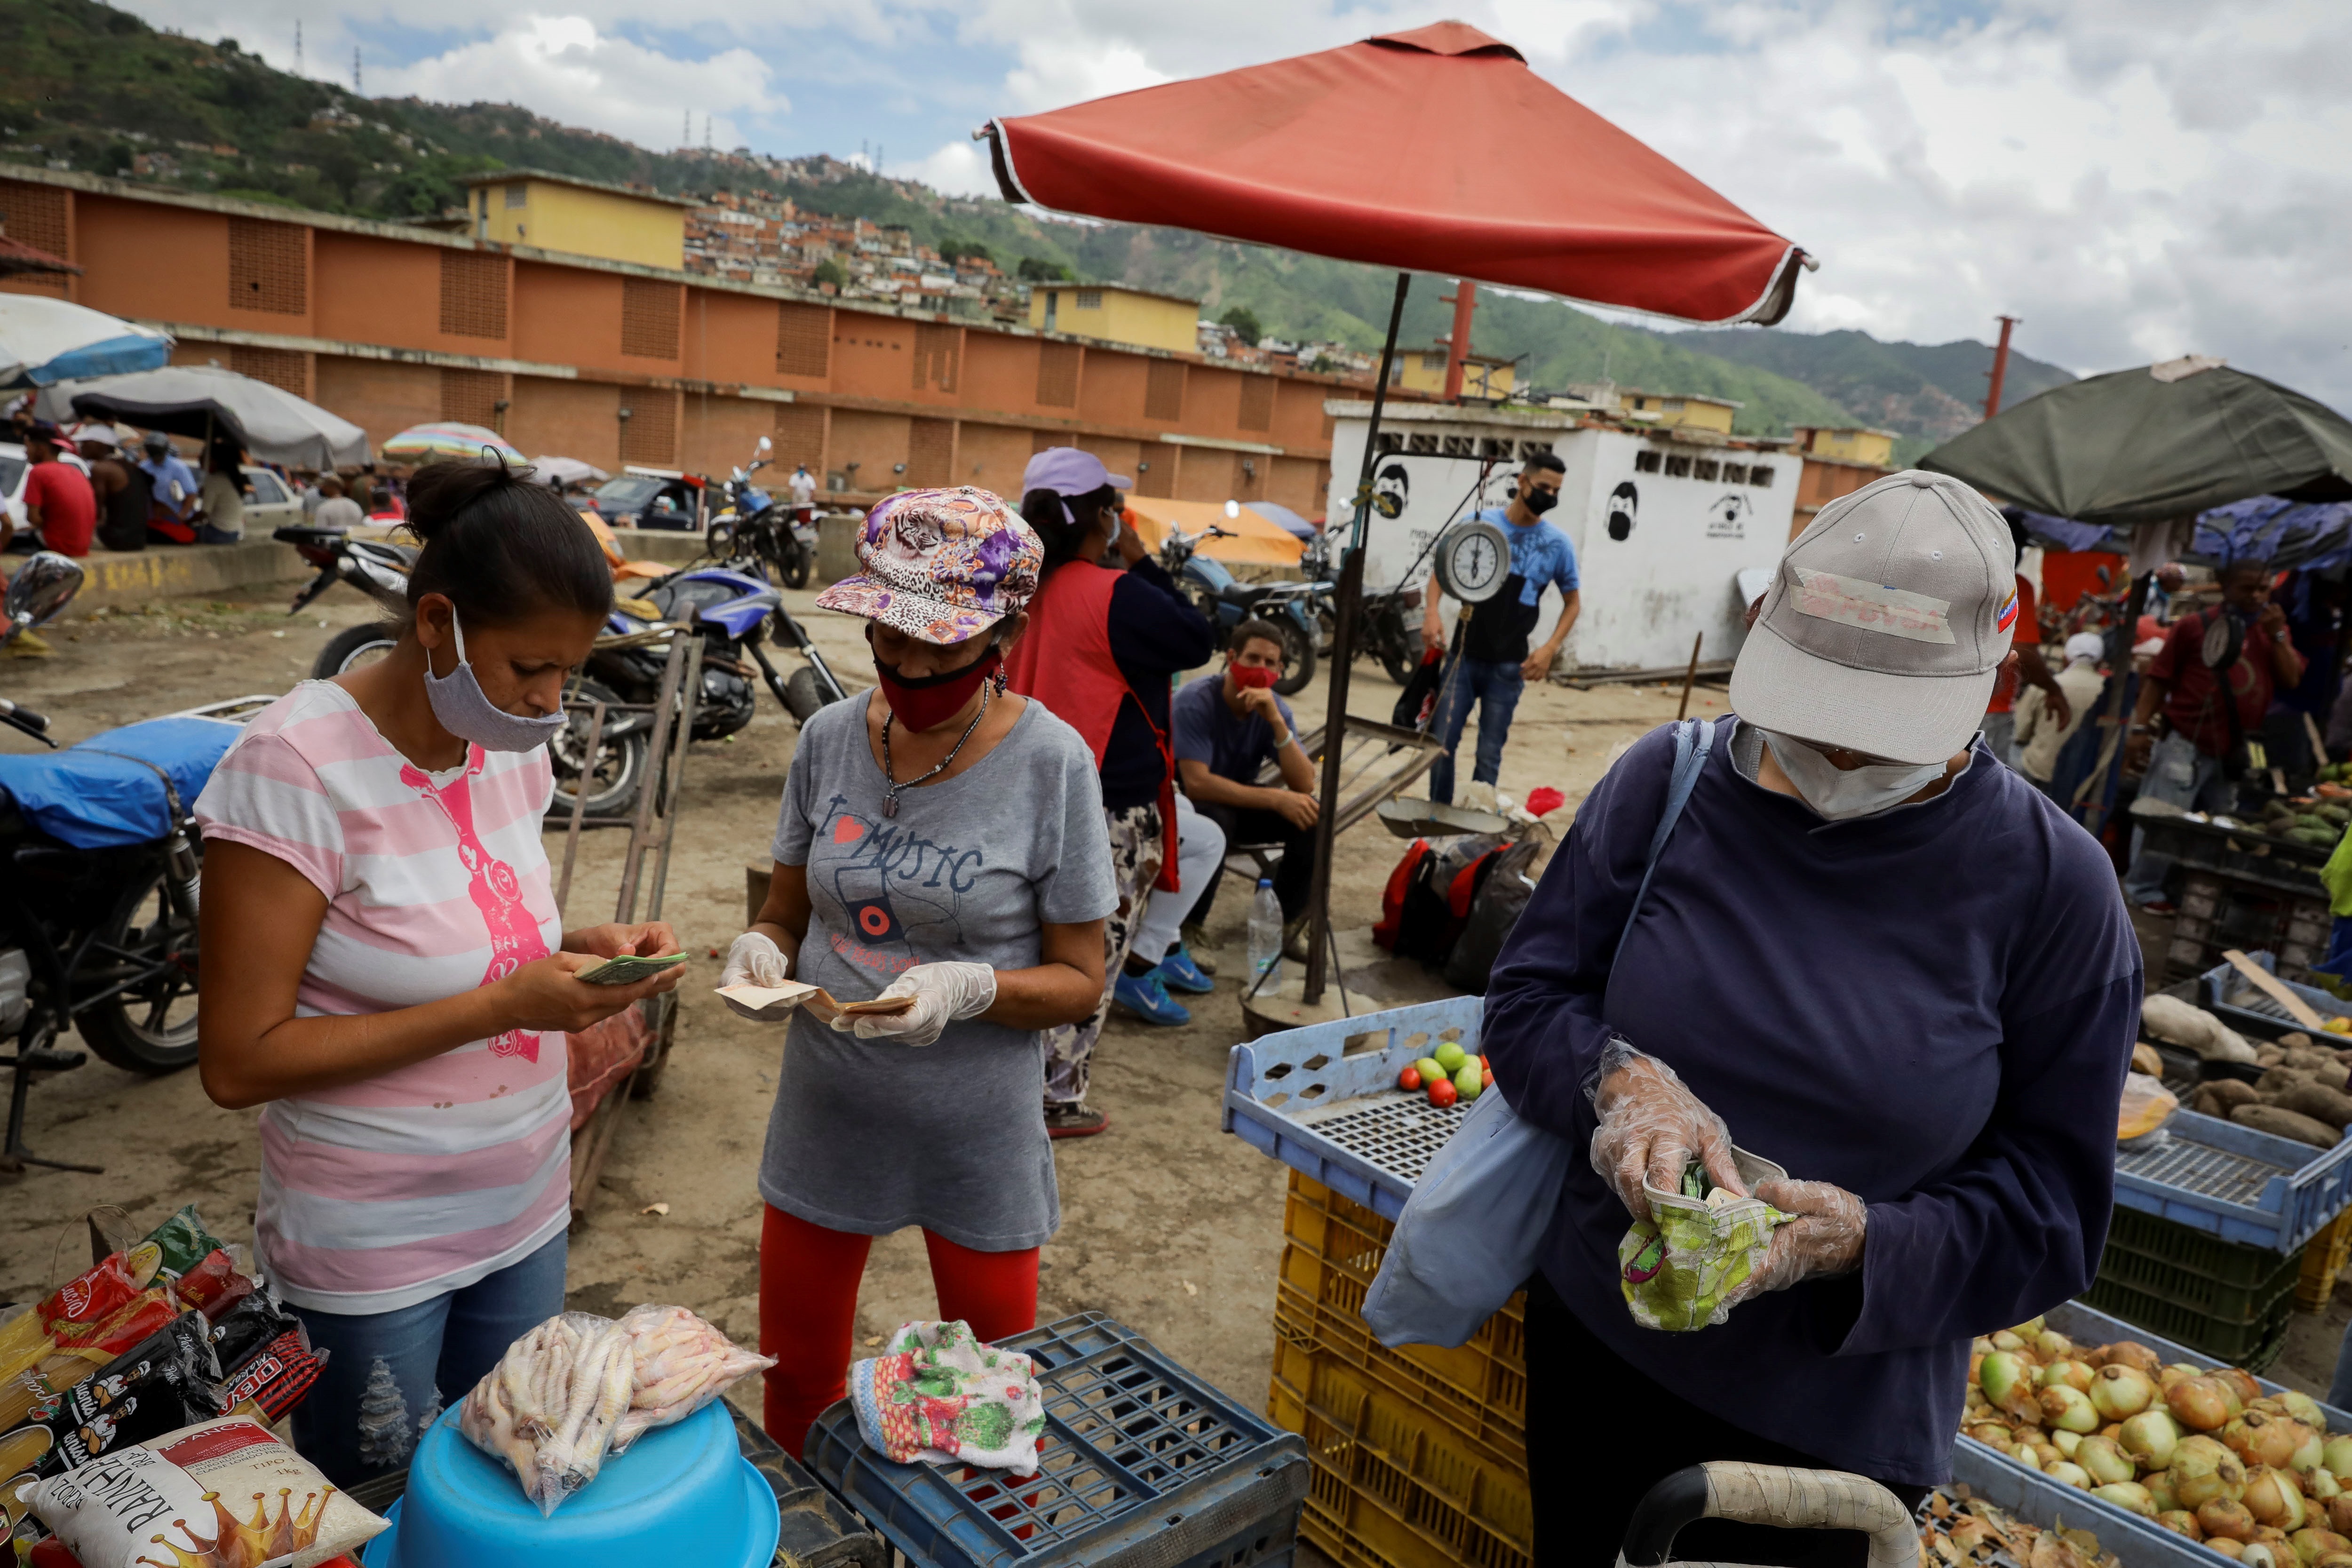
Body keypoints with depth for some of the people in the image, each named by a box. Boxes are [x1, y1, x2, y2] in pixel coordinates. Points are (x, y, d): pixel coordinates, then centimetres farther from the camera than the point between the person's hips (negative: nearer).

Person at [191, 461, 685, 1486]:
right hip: (374, 1250, -6)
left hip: (526, 1210, 6)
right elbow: (239, 1063, -21)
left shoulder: (512, 750, -1)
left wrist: (583, 951, -7)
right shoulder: (297, 766, -21)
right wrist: (503, 1006, -26)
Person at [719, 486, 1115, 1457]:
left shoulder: (1051, 763, -15)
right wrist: (762, 951, -16)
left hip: (977, 1133, -3)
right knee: (795, 1385, 20)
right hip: (824, 1113, 3)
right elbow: (786, 913, 7)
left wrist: (973, 989, -28)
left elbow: (1078, 981, -10)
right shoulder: (830, 739, -5)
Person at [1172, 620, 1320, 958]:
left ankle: (1286, 920, 0)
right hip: (1191, 803, -5)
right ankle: (1190, 924, -15)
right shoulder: (1196, 701, -25)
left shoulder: (1275, 708, -10)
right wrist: (1275, 798, -38)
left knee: (1313, 811, -18)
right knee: (1215, 821, -38)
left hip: (1240, 801, 5)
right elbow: (1197, 783, -35)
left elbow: (1304, 785, -19)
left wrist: (1276, 722, -32)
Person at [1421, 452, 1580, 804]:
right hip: (1464, 655, 0)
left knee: (1489, 755, 4)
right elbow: (1442, 568, 7)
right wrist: (1432, 611, -12)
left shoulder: (1558, 544, -1)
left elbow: (1573, 602, 9)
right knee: (1441, 742, 1)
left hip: (1509, 667, 0)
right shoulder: (1480, 522, -2)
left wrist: (1550, 649, -5)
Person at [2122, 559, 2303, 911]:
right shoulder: (2195, 625, -2)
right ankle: (2145, 889, 8)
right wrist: (2141, 728, -9)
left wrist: (2277, 634, -9)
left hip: (2234, 751, 5)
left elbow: (2292, 679, 1)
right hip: (2185, 744, -4)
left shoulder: (2271, 631, 11)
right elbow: (2159, 678, -3)